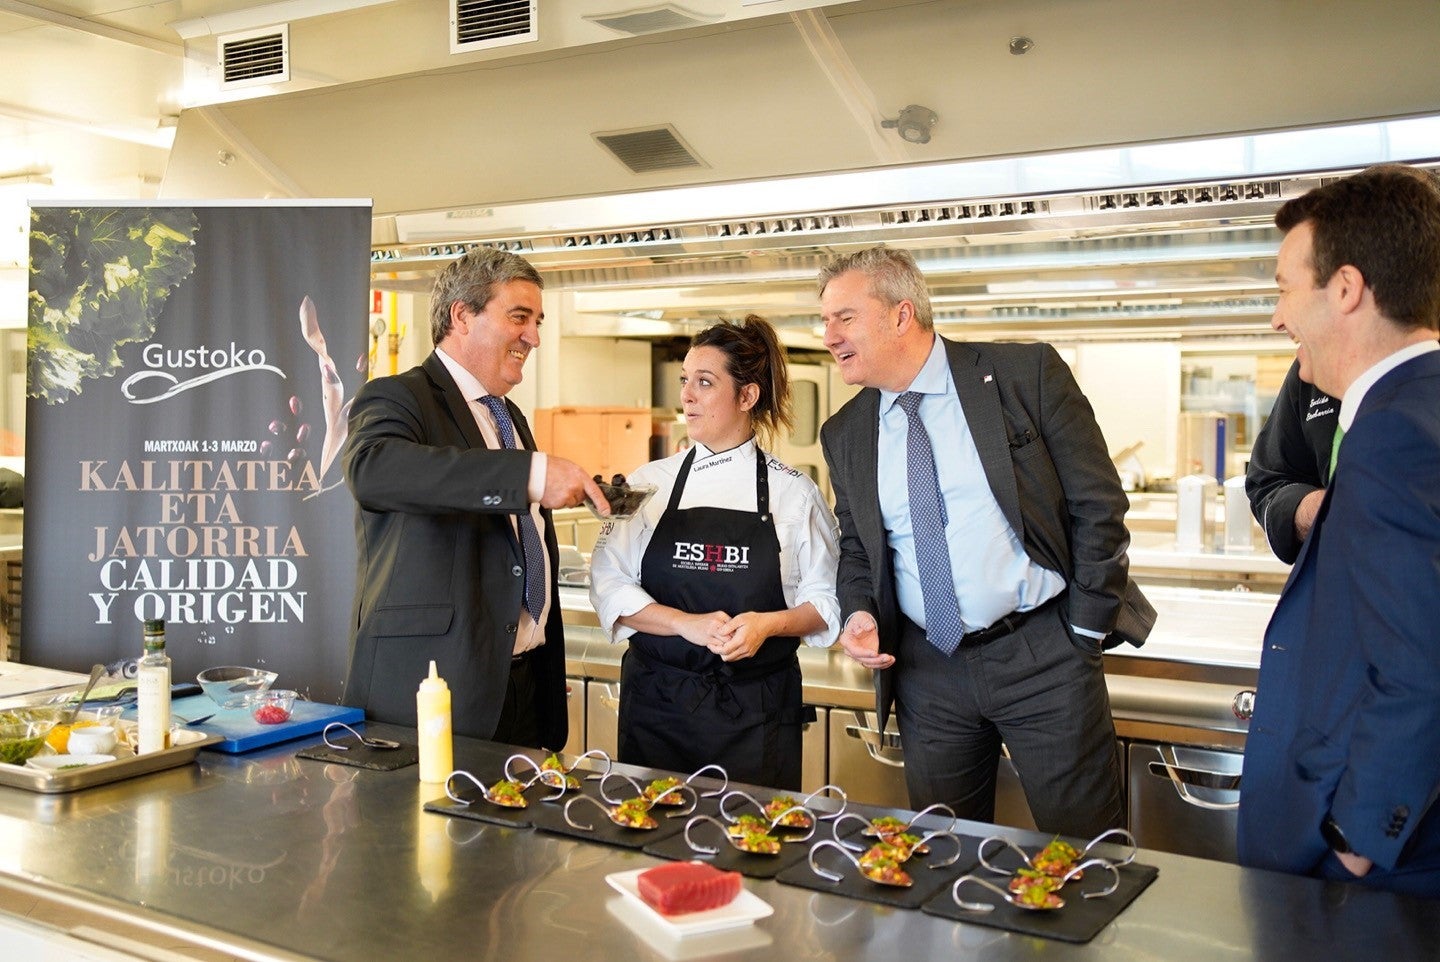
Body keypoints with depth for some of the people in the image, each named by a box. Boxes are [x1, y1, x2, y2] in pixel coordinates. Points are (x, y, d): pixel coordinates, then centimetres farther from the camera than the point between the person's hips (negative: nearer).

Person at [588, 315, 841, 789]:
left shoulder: (794, 493, 1)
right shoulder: (650, 482, 4)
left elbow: (826, 602, 2)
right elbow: (610, 584, -3)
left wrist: (768, 624, -17)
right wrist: (688, 624, -17)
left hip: (756, 711, -1)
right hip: (657, 702, 1)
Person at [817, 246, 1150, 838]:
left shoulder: (1027, 375, -7)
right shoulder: (844, 434, 6)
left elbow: (1098, 506, -5)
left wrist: (1085, 630, -6)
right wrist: (858, 613, -4)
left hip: (1043, 658, -3)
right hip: (926, 672, 4)